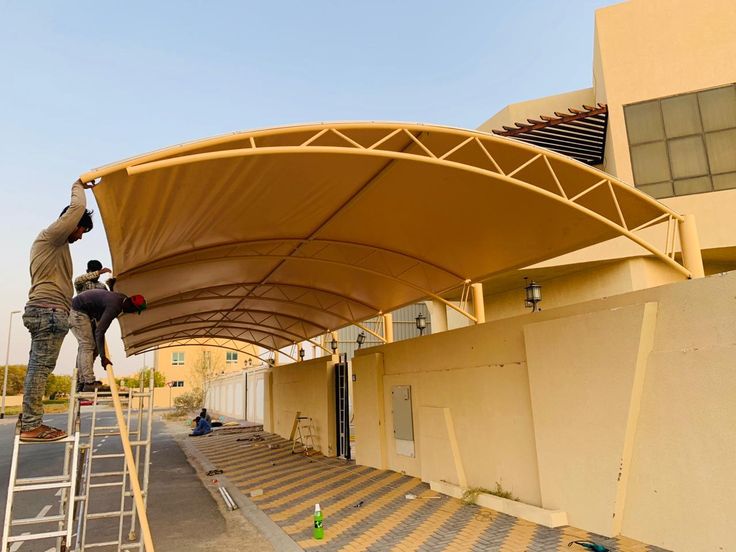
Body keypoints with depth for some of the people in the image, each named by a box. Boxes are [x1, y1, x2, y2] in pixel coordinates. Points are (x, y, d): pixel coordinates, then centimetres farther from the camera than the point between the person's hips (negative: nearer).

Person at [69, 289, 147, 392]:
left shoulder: (122, 299, -1)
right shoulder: (114, 306, -30)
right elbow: (99, 331, -31)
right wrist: (103, 357, -30)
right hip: (78, 311, -11)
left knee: (84, 347, 8)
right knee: (88, 346, -15)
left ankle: (80, 384, 9)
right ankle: (90, 383, -19)